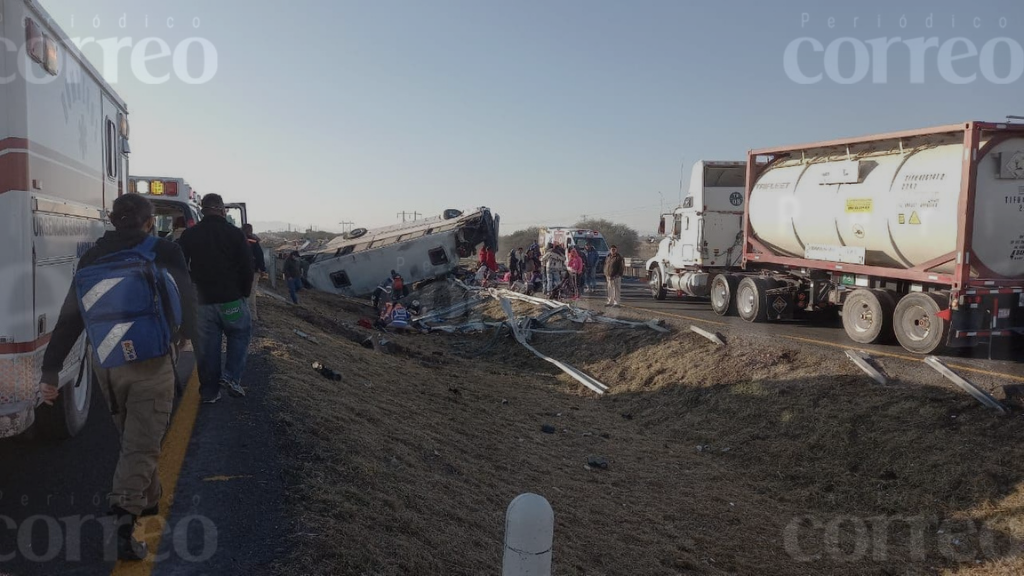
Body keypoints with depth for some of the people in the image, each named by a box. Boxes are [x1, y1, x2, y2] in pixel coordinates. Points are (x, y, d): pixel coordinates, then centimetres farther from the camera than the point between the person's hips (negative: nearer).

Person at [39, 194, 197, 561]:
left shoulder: (91, 260, 6)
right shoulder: (164, 252, -5)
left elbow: (68, 319, 4)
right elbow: (185, 300, 2)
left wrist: (50, 370, 5)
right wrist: (185, 333, 23)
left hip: (106, 367, 5)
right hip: (150, 366, -5)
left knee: (132, 439, 23)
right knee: (142, 445, -3)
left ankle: (149, 500, 38)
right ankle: (124, 517, -18)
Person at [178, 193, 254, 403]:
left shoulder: (189, 235, 4)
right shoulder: (235, 234, -5)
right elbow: (247, 268, -5)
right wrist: (245, 293, 8)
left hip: (202, 301, 3)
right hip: (231, 300, -3)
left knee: (207, 347, 8)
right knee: (241, 334, 15)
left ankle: (209, 392, 12)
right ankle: (231, 377, -1)